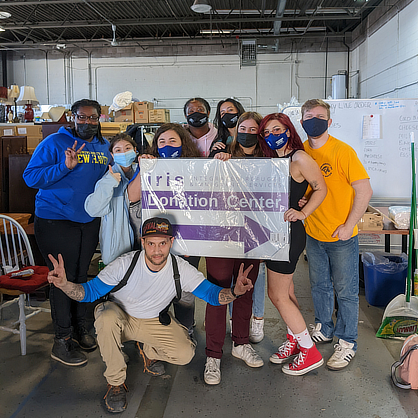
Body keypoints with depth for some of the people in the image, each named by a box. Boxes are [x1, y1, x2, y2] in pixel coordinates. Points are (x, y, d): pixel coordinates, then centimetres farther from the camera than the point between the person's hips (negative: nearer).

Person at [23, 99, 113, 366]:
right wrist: (65, 166, -25)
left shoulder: (104, 146, 10)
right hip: (56, 221, -5)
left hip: (90, 221, 6)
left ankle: (80, 328, 31)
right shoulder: (55, 143, -9)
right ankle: (62, 341, 12)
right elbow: (31, 177, -15)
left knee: (82, 275, 15)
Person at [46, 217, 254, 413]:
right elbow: (89, 291, -23)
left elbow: (211, 293, -18)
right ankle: (115, 382, -14)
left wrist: (234, 292, -41)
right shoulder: (125, 264, -27)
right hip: (120, 317, -2)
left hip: (153, 322, 2)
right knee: (107, 317, -37)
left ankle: (149, 351, 18)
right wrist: (64, 284, -45)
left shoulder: (180, 269, -20)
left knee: (185, 353, -18)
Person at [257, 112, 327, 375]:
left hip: (289, 232, -8)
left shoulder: (299, 158, -11)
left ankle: (310, 352, 11)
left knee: (278, 295, -2)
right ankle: (294, 340, 31)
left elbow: (321, 189, -6)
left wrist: (302, 213, -16)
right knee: (286, 293, 16)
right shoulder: (272, 160, 13)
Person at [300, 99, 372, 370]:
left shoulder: (343, 151, -15)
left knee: (346, 291, 7)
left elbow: (364, 191, -15)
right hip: (313, 235, 5)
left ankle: (347, 341, 23)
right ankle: (324, 329, 38)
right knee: (320, 286, 19)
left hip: (342, 237, -5)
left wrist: (348, 226, -16)